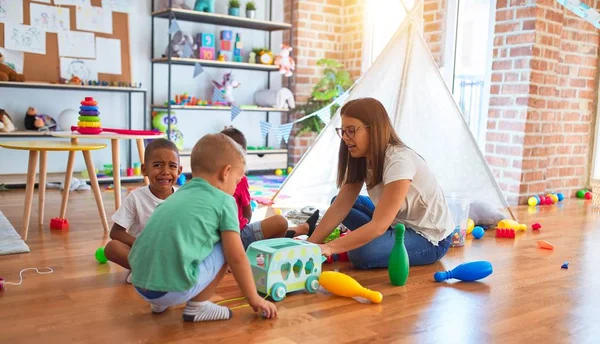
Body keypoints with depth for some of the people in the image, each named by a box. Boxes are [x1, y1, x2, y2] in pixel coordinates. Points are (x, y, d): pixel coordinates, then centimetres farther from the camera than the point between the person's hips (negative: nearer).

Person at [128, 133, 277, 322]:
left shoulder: (177, 195, 20)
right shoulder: (223, 201, 0)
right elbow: (237, 257, -1)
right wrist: (254, 298, 11)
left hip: (140, 284, 8)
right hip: (173, 288, -7)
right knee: (226, 248, 8)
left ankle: (160, 303, 24)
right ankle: (197, 306, 10)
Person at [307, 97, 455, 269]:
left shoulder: (399, 162, -30)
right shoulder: (362, 158, -5)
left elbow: (379, 225, -33)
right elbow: (340, 206, -8)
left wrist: (329, 248, -37)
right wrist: (311, 245, -18)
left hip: (430, 237, -8)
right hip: (400, 223, 8)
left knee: (361, 253, -30)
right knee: (338, 201, 2)